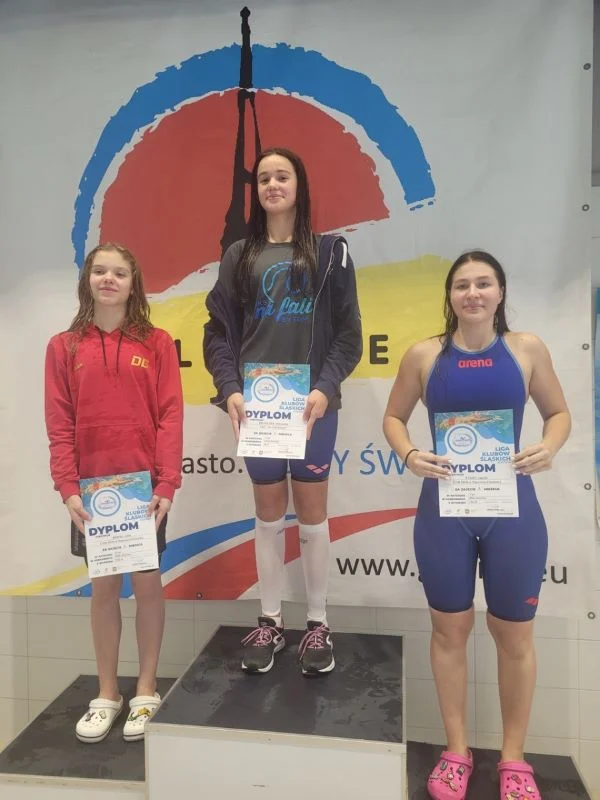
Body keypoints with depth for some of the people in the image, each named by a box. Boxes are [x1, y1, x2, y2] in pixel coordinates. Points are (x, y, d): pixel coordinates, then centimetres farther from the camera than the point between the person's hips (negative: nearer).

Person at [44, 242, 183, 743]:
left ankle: (146, 692, 25)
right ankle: (107, 695, 27)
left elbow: (171, 417, -6)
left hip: (145, 484, -1)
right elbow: (59, 425, 0)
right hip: (92, 487, 2)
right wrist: (67, 487, -9)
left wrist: (167, 484, -13)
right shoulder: (64, 347, 4)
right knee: (103, 587, 12)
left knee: (147, 584, 8)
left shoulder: (157, 343, -1)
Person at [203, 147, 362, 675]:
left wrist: (325, 389, -13)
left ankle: (318, 624, 22)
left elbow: (348, 333, 0)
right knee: (269, 515, 10)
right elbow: (219, 331, 6)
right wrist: (230, 389, -9)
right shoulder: (239, 256, 11)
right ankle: (270, 623, 24)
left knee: (312, 514, 6)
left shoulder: (330, 251, 6)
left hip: (313, 402, -2)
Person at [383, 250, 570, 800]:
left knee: (514, 634, 12)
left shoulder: (527, 349, 0)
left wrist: (549, 448, -12)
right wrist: (409, 455, -12)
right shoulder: (424, 355, -1)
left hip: (512, 508, 0)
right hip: (444, 509, 0)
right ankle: (457, 751, 35)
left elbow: (559, 413, 9)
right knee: (450, 629, 13)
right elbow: (394, 417, 8)